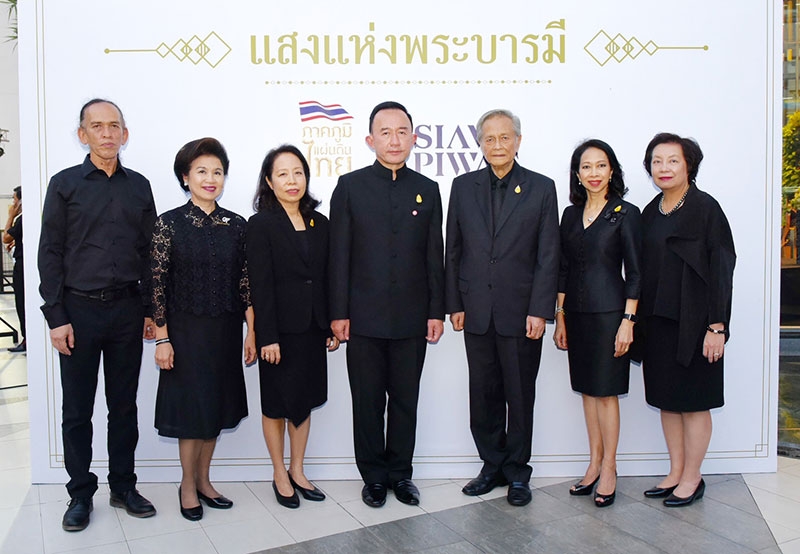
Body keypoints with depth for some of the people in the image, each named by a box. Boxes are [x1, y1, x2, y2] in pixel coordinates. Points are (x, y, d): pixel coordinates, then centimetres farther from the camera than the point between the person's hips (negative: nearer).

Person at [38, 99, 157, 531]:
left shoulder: (139, 186, 8)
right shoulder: (64, 184, 1)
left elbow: (149, 251, 9)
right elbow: (49, 254, -2)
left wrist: (151, 309, 5)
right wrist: (56, 317, -8)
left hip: (127, 309, 2)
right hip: (78, 309, -2)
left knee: (124, 405, 11)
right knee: (77, 410, 7)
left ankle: (123, 487, 24)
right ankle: (80, 493, 22)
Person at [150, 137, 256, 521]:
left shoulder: (236, 224, 3)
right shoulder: (169, 224, -6)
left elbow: (245, 281, 4)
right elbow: (158, 284, -7)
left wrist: (251, 331, 1)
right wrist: (162, 339, -9)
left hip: (225, 329, 4)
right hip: (187, 328, -3)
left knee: (217, 405, 12)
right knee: (191, 406, 4)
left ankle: (203, 480, 30)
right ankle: (188, 485, 24)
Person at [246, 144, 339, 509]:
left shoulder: (319, 224, 8)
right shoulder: (261, 224, -7)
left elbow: (326, 278, 8)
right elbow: (260, 284, -12)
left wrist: (332, 327, 5)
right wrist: (267, 337, -16)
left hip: (312, 328, 5)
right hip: (280, 330, -5)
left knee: (305, 401, 14)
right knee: (277, 404, 9)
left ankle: (297, 471, 29)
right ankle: (280, 475, 25)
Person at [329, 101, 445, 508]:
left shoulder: (427, 190, 7)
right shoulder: (350, 186, 1)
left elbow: (434, 256, 6)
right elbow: (339, 255, -2)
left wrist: (437, 311, 2)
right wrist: (338, 313, -6)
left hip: (412, 318, 2)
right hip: (364, 318, -1)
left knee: (405, 400, 11)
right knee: (368, 402, 9)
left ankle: (401, 474, 27)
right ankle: (374, 476, 24)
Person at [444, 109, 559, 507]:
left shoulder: (541, 188, 1)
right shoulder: (463, 187, 7)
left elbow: (548, 256, -2)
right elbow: (453, 251, 8)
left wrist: (539, 310, -8)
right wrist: (454, 304, 3)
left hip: (521, 312, -2)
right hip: (477, 312, 2)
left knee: (520, 395, 7)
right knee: (483, 395, 10)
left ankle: (517, 472, 23)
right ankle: (492, 466, 26)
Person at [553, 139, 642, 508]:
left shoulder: (626, 214, -5)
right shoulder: (571, 214, 9)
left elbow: (634, 273, -7)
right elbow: (564, 269, 11)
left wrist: (628, 321, -13)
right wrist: (560, 317, 8)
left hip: (609, 311, -5)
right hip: (576, 313, 5)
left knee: (606, 390, 1)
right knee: (587, 389, 11)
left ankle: (608, 468, 13)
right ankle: (594, 463, 22)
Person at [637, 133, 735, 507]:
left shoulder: (705, 208, -8)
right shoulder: (650, 212, 11)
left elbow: (721, 267, -12)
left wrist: (716, 326, -16)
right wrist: (637, 319, 9)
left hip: (692, 322, -6)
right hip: (657, 321, 6)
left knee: (692, 400, 3)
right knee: (666, 399, 12)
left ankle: (692, 478, 17)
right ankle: (675, 473, 25)